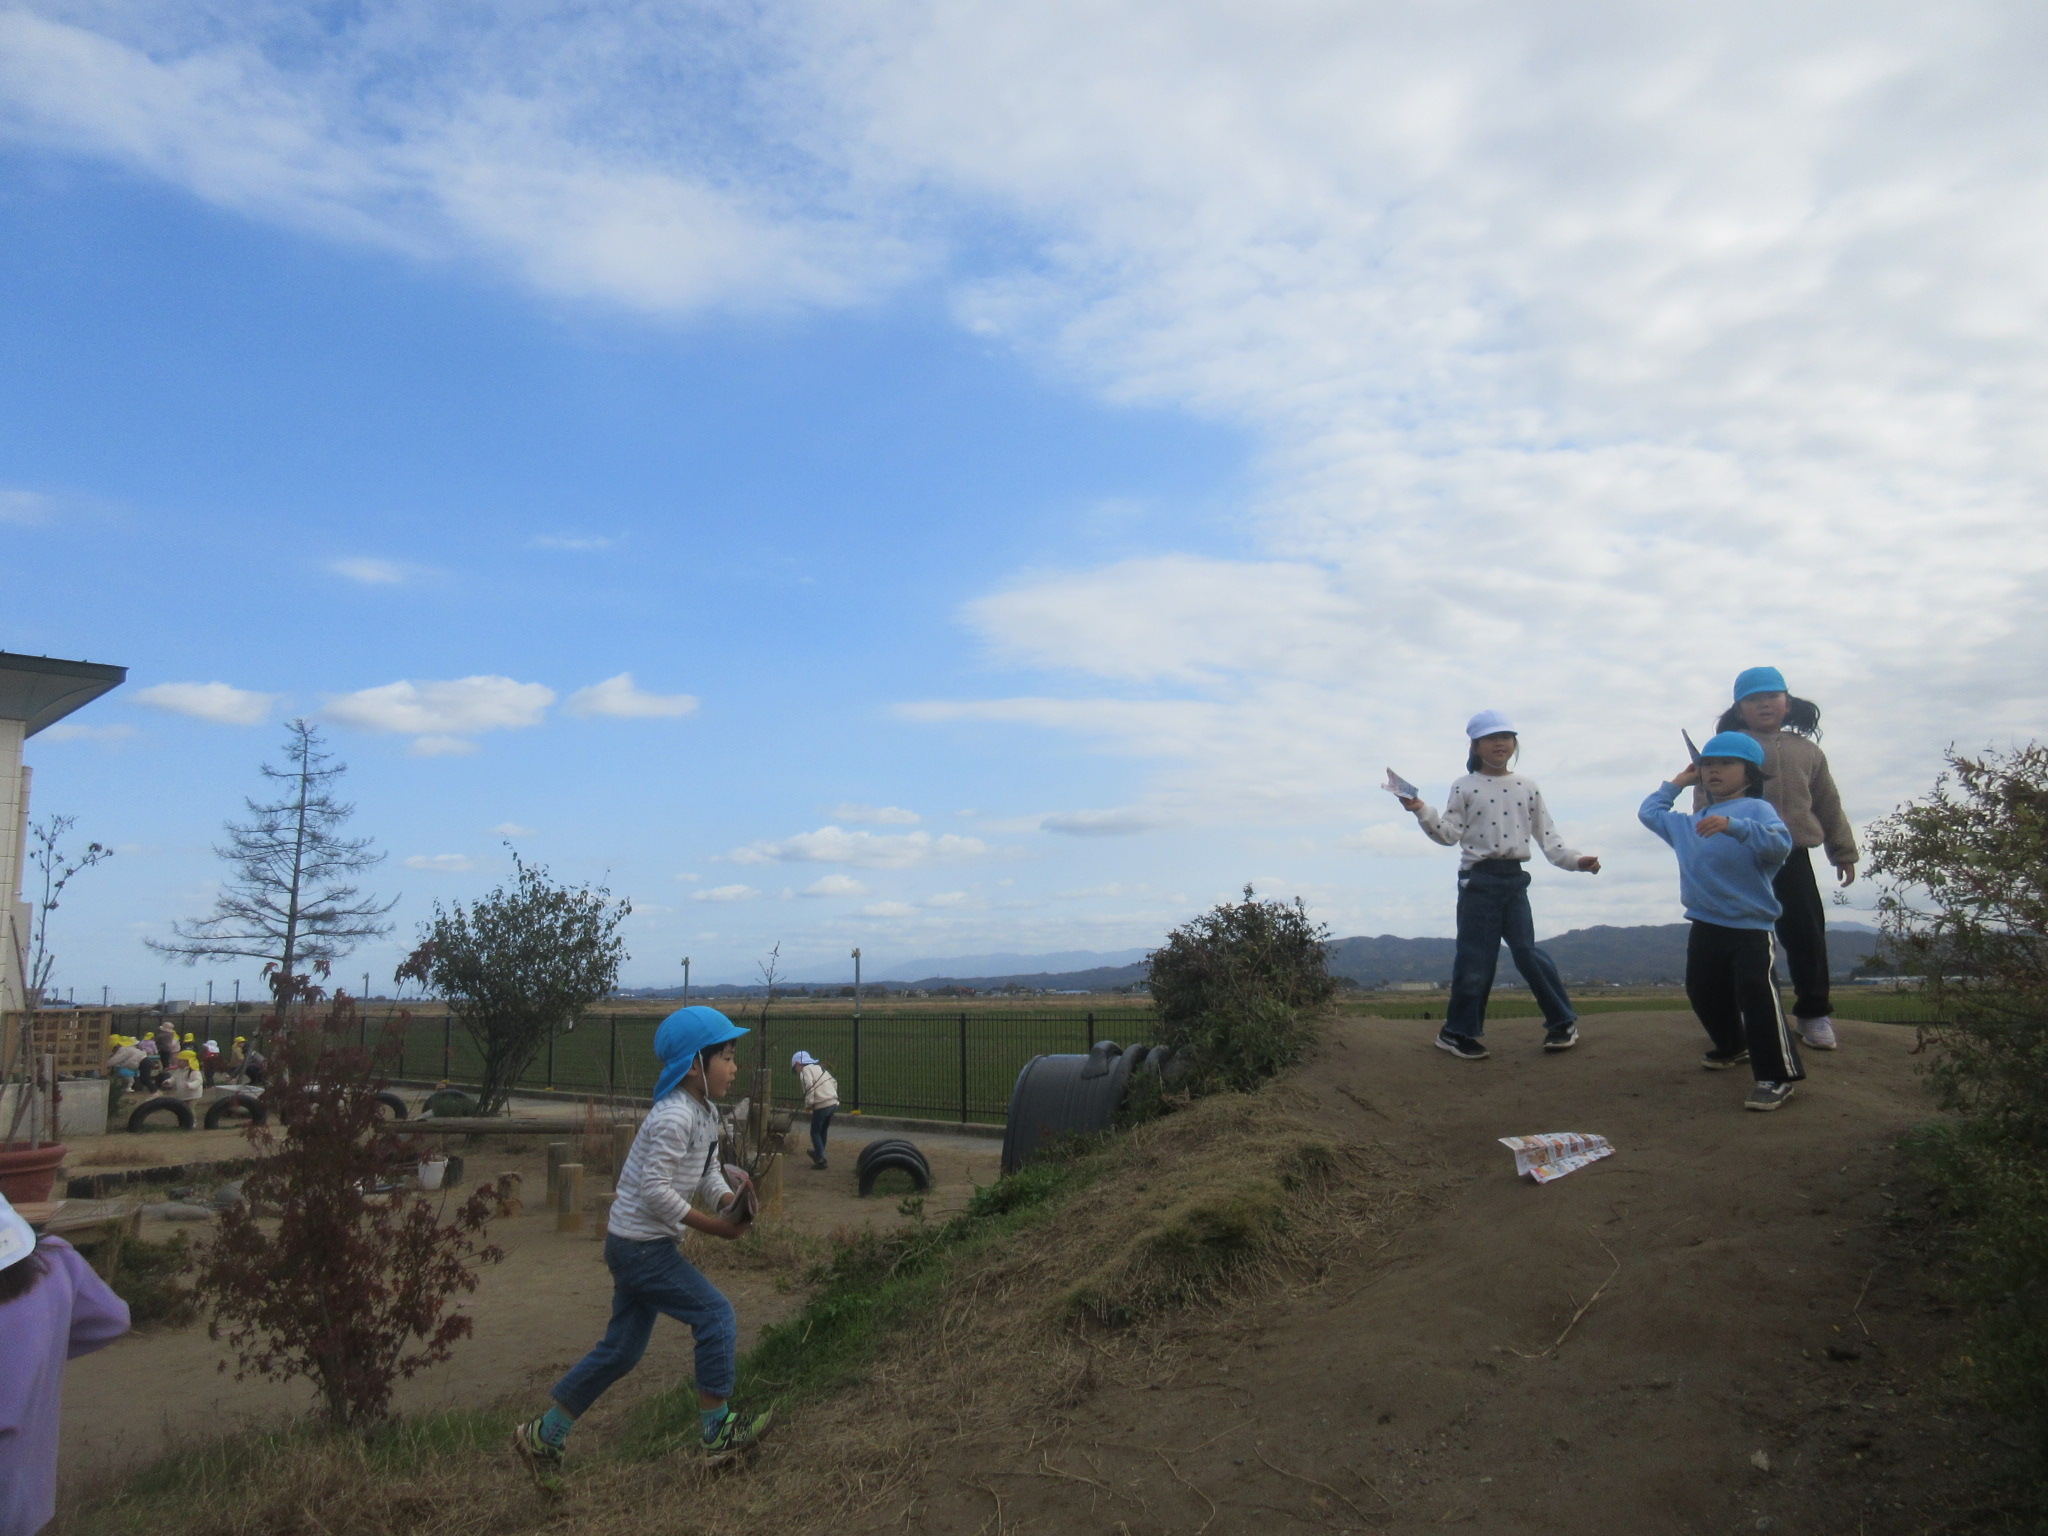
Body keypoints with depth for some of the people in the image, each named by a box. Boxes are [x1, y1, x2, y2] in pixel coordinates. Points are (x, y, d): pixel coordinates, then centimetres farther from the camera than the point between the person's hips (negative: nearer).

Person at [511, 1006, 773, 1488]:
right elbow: (656, 1191, -26)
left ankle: (543, 1436, 27)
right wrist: (714, 1227, -20)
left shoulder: (706, 1113, 9)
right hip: (640, 1245, -10)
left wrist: (732, 1203, -9)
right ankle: (718, 1431, 1)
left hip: (640, 1245, 10)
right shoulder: (675, 1117, -22)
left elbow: (708, 1175, 12)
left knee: (622, 1349, 16)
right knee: (715, 1313, -8)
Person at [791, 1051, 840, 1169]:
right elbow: (834, 1082, 21)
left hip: (822, 1105, -8)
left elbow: (809, 1087, -18)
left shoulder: (805, 1070, -3)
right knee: (823, 1130, 23)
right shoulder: (820, 1068, 21)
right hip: (833, 1103, 8)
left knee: (815, 1132, 5)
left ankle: (821, 1159, 1)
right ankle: (818, 1153, 37)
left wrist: (808, 1104, -9)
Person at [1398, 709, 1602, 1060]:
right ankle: (1458, 1031, 11)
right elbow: (1449, 833, -4)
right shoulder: (1465, 788, 1)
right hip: (1478, 878, -2)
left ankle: (1563, 1022, 16)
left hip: (1514, 877, 3)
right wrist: (1421, 812, -18)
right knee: (1475, 957, -1)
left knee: (1526, 950, 2)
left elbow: (1546, 835, 10)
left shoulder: (1527, 788, 10)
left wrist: (1574, 860, -1)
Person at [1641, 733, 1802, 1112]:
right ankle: (1733, 1047, 42)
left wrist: (1733, 826, -37)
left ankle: (1777, 1076, -15)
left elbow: (1780, 842, -24)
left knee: (1756, 991, -20)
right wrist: (1677, 782, 25)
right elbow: (1649, 812, 32)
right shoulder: (1687, 824, 16)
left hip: (1751, 927, -7)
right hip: (1705, 926, 7)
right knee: (1702, 991, 17)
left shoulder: (1757, 809, -5)